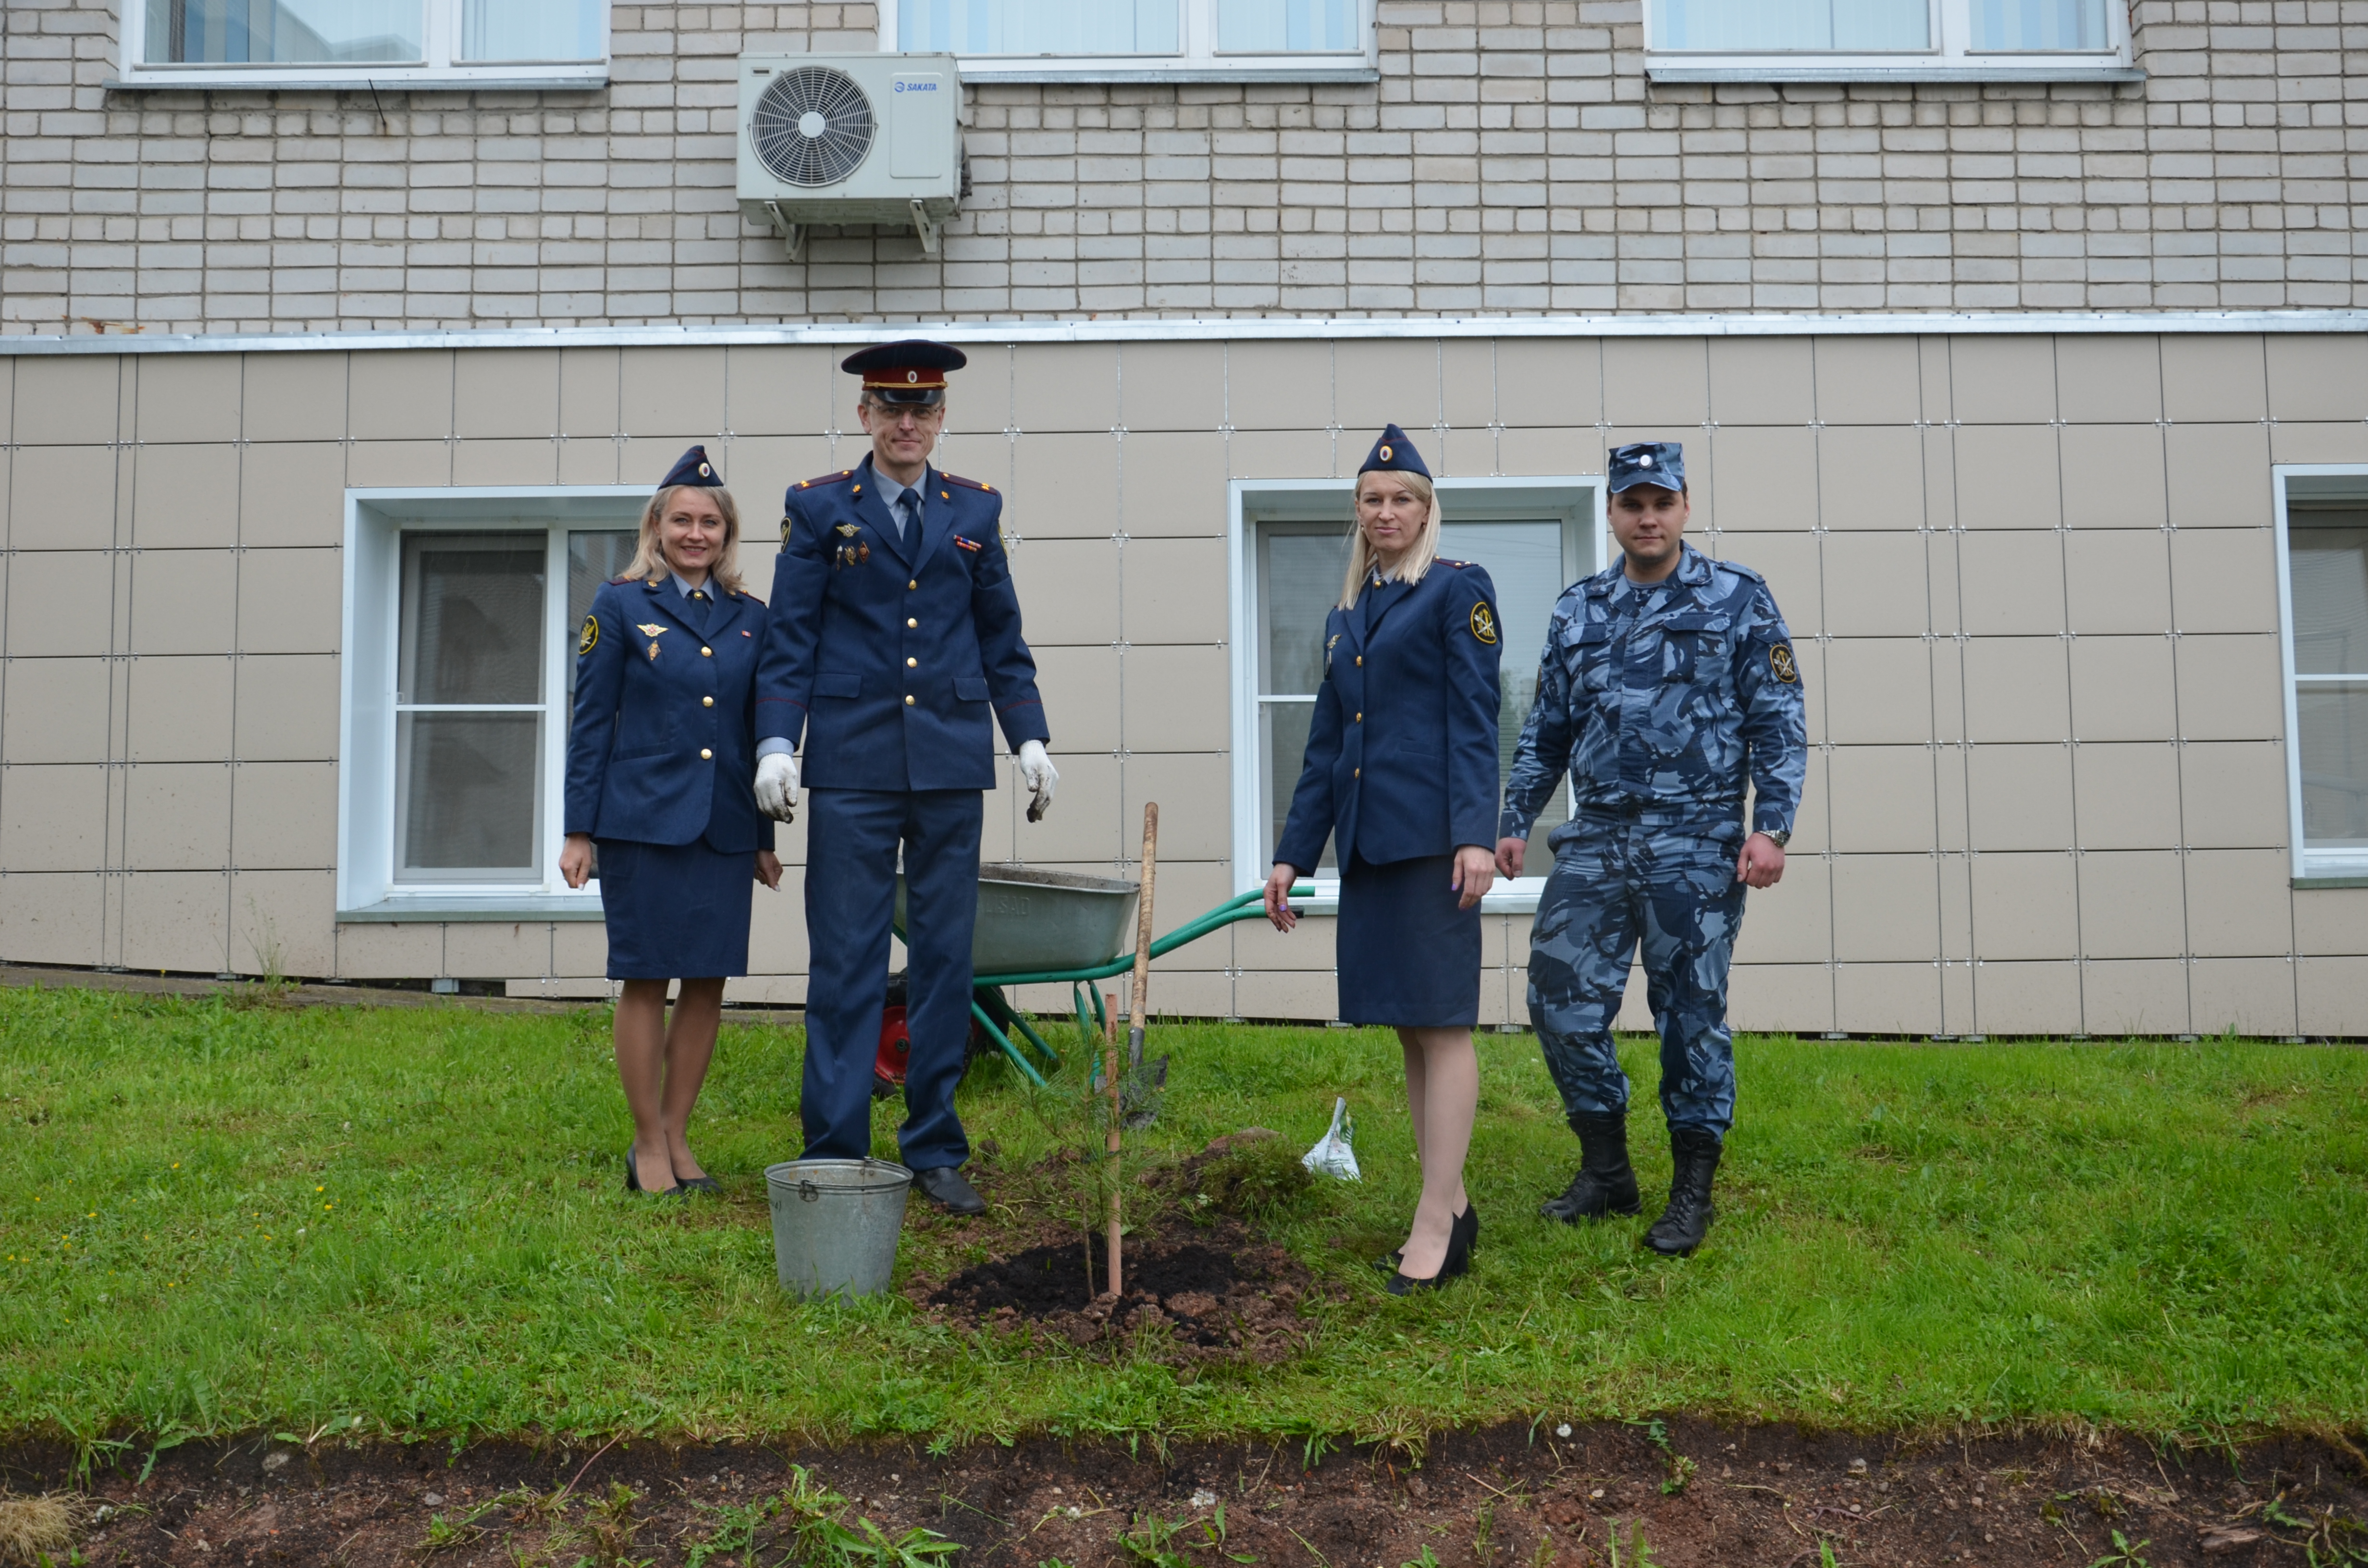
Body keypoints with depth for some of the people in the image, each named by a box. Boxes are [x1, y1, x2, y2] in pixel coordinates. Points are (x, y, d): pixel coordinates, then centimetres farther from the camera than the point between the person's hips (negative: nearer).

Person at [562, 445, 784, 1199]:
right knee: (646, 980, 1)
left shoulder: (751, 618, 10)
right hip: (643, 819, -3)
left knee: (708, 983, 6)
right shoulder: (620, 605, 1)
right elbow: (591, 721, 0)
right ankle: (648, 1146, 14)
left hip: (725, 827, 4)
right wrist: (579, 831, -4)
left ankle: (676, 1135, 20)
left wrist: (764, 839, 12)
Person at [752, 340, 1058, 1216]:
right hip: (853, 765, -2)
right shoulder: (819, 508, 5)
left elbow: (1002, 639, 14)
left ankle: (935, 1152, 18)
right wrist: (776, 742, -9)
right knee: (845, 963, 0)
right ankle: (835, 1155, 9)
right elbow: (789, 640, 2)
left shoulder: (976, 510, 12)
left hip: (951, 762, 3)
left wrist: (1030, 738, 5)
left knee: (946, 960, 7)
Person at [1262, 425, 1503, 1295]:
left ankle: (1436, 1226, -1)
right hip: (1366, 840, 7)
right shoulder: (1346, 617, 19)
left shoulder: (1458, 589, 0)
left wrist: (1476, 833, -19)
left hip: (1431, 833, -7)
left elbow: (1474, 719, -9)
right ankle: (1452, 1208, 19)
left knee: (1441, 1022, -5)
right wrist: (1292, 854, 15)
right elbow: (1325, 746, 18)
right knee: (1409, 1027, 9)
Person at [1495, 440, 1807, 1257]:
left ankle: (1692, 1191, 16)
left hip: (1697, 844, -4)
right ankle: (1606, 1172, 18)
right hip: (1595, 841, 4)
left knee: (1692, 1013, 1)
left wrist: (1771, 824, -11)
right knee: (1562, 998, 1)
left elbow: (1778, 721, -2)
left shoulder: (1739, 598, 2)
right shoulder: (1578, 610, 13)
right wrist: (1512, 822, 10)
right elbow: (1546, 730, 16)